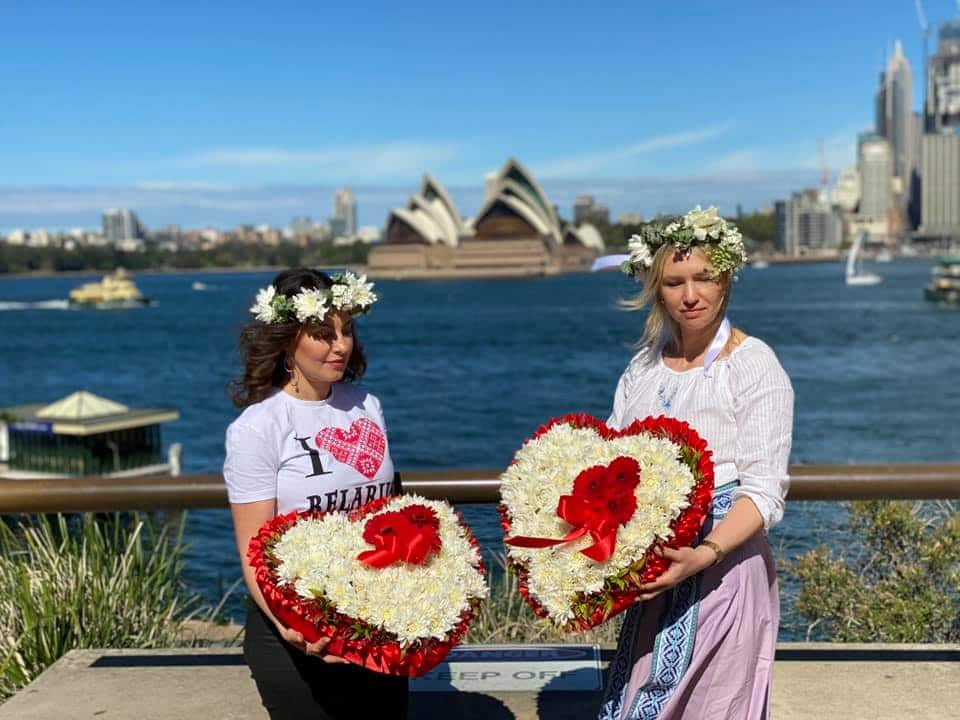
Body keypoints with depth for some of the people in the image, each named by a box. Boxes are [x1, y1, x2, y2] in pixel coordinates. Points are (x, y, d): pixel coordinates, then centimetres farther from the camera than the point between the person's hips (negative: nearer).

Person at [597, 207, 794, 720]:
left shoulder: (755, 366, -9)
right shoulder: (645, 362, 9)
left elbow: (763, 491, -15)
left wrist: (703, 554, -29)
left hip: (724, 555, -5)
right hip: (649, 558, 6)